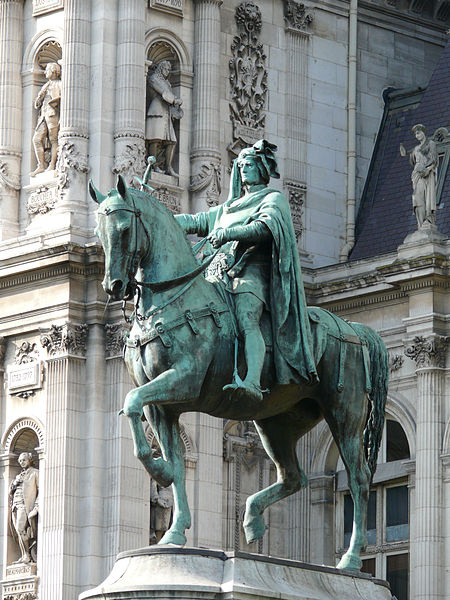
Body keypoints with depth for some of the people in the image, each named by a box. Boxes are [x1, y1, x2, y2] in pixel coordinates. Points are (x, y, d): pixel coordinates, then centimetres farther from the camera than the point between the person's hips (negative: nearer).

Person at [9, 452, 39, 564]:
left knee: (20, 528, -21)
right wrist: (15, 483, 1)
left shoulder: (35, 473, 4)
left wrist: (37, 505, -15)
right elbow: (11, 491, 22)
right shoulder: (20, 476, 25)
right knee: (18, 531, 0)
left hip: (26, 504, -7)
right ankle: (24, 556, -1)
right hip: (16, 505, 7)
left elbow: (41, 490, -4)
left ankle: (27, 556, -20)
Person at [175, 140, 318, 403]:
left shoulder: (273, 199, 10)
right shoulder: (229, 208, 34)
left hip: (253, 272, -9)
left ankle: (253, 382, -54)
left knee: (247, 320, -33)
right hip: (224, 275, 9)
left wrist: (228, 233, -24)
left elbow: (265, 227, -11)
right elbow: (197, 221, 35)